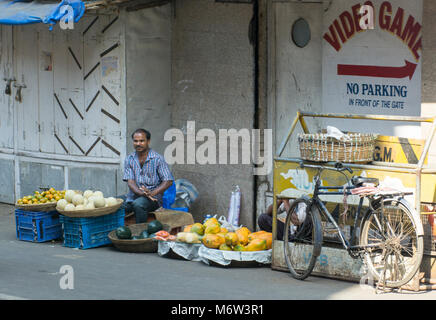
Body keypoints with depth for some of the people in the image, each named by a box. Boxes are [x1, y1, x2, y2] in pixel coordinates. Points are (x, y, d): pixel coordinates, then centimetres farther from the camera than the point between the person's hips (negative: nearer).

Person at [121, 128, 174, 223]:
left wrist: (152, 193, -20)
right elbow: (130, 181, 0)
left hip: (153, 198, -4)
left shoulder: (157, 159, -1)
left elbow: (168, 181, -6)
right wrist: (140, 192, -21)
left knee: (138, 204, -36)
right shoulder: (129, 159, 10)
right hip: (133, 196, 4)